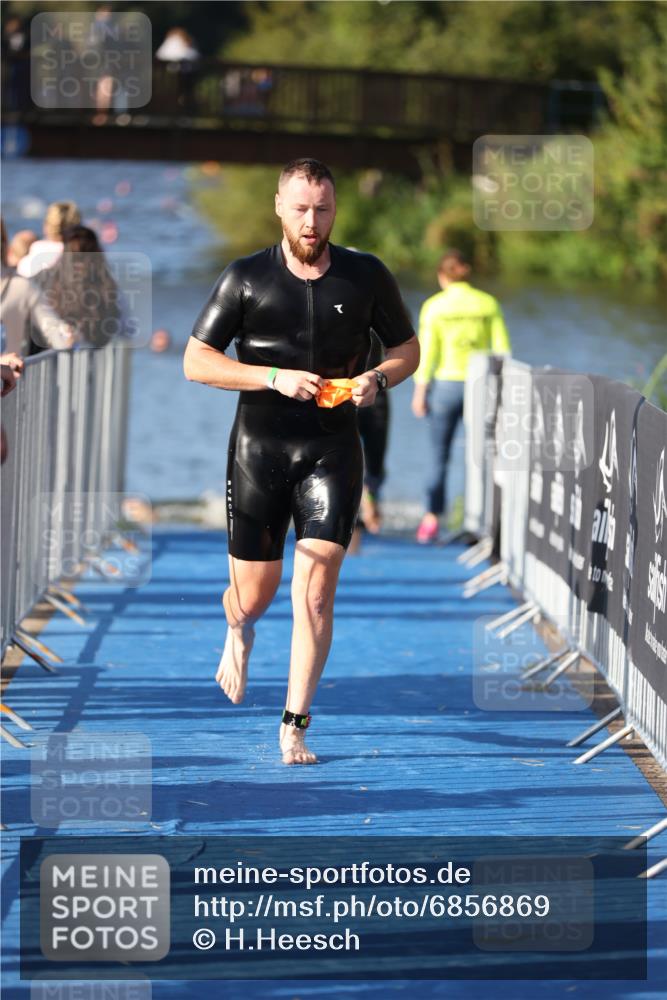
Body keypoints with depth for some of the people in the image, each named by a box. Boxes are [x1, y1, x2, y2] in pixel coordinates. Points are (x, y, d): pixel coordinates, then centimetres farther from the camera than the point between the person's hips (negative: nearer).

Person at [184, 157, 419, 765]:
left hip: (332, 450, 0)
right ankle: (239, 633, 46)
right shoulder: (247, 278, -1)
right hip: (259, 447, 0)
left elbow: (408, 349, 14)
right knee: (254, 595, 7)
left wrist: (377, 379, -9)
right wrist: (275, 378, -15)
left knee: (315, 591, -12)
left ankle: (295, 726, -5)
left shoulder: (366, 277, 3)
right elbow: (196, 361, -2)